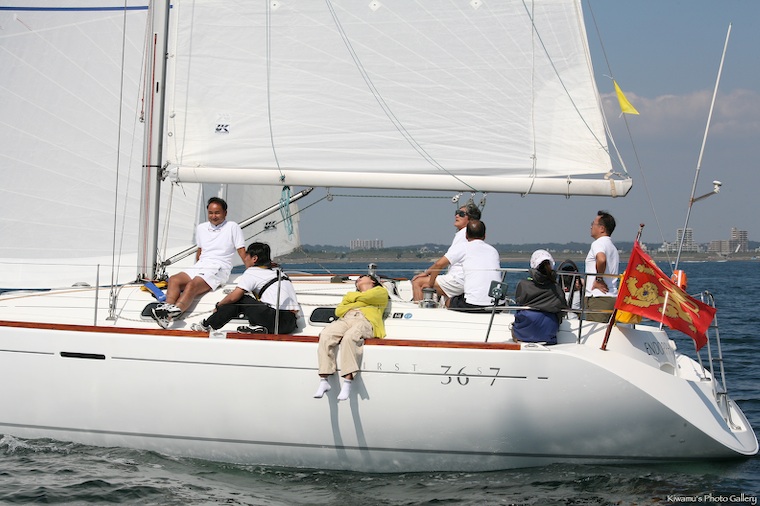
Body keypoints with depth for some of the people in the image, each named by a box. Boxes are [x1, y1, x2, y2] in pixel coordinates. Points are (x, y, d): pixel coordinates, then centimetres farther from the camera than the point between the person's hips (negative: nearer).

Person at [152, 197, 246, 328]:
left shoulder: (232, 227, 5)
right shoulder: (201, 228, 22)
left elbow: (242, 253, 1)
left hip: (218, 269, -6)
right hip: (199, 267, 6)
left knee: (192, 285, -34)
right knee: (174, 279, -24)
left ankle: (176, 310, -59)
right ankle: (167, 308, -47)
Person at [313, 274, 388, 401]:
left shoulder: (380, 291, 26)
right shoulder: (350, 295, 42)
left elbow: (366, 297, 4)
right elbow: (338, 311, 24)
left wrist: (351, 297, 22)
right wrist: (355, 304, 11)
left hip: (365, 321, -5)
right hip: (345, 320, 5)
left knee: (349, 337, -39)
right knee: (325, 336, -29)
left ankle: (347, 383, -46)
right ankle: (324, 381, -35)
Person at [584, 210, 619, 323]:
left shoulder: (598, 243, -6)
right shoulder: (612, 247, 24)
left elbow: (601, 259, -29)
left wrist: (598, 280, -16)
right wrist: (584, 282, 28)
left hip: (598, 298, -10)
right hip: (613, 297, 10)